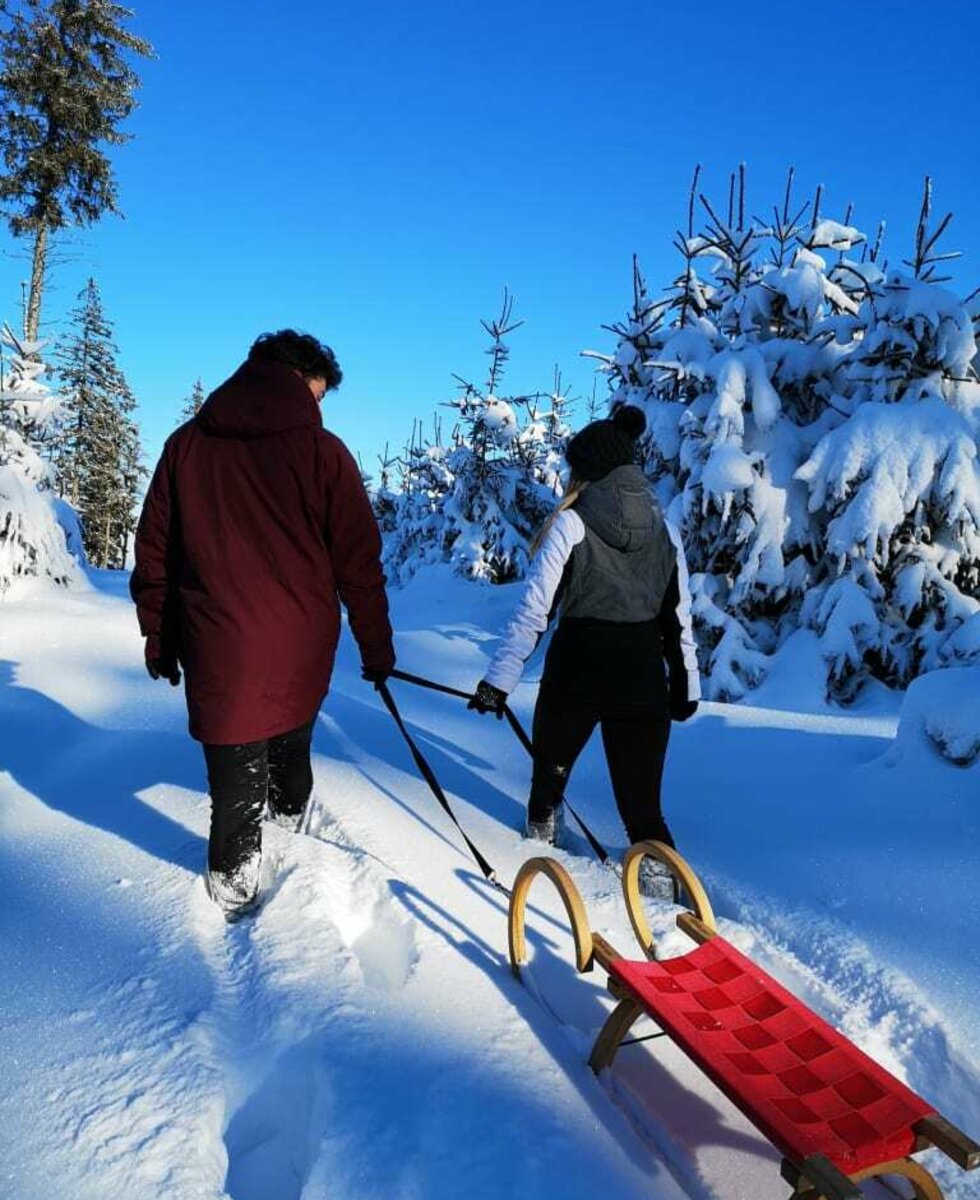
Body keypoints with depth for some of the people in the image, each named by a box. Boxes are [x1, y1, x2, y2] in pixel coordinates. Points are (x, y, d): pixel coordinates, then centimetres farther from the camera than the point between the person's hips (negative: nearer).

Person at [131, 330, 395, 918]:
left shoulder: (187, 444, 2)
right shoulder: (321, 449, -6)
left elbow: (153, 554, 6)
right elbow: (359, 563, -5)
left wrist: (159, 639, 15)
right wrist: (377, 649, 4)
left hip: (218, 651, 0)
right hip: (301, 650, 1)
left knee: (237, 769, 10)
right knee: (291, 748, 25)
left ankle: (236, 888, 23)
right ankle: (293, 827, 47)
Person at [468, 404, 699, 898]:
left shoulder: (570, 523, -6)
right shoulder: (663, 526, 7)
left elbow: (534, 610, -10)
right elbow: (679, 616, 9)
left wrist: (499, 680, -7)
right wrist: (685, 685, 18)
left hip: (576, 676, -3)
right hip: (643, 682, 3)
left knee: (550, 766, 26)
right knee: (642, 805, 11)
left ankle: (542, 838, 47)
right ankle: (663, 890, -3)